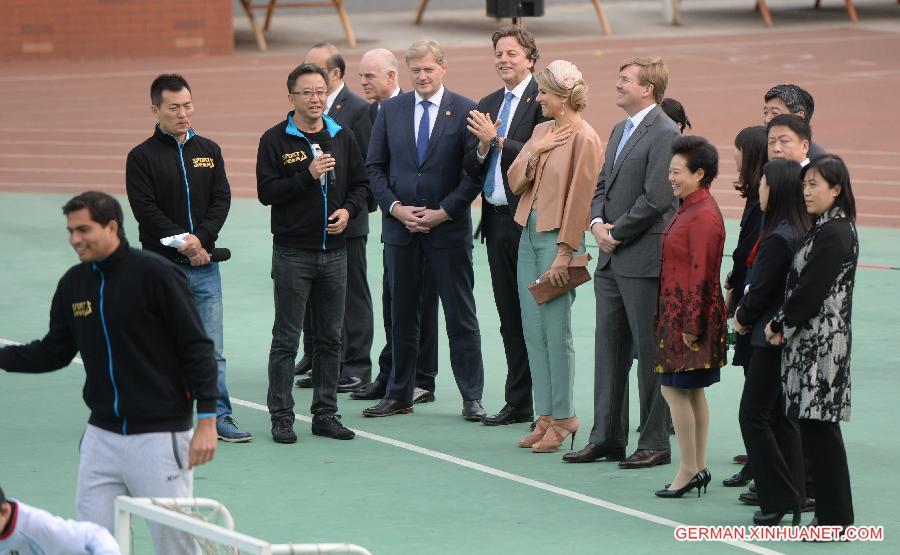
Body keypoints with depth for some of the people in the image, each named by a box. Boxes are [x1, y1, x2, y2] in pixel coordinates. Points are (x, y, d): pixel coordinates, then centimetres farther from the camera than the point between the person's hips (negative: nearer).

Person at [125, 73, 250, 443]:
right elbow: (146, 209, -9)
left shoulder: (209, 151, 11)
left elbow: (222, 200, 4)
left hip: (205, 264, 3)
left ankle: (219, 416, 4)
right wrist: (183, 243, -17)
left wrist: (200, 238, -12)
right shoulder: (142, 156, -1)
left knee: (212, 348, 1)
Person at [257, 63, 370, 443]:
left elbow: (361, 184, 15)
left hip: (333, 252, 5)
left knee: (330, 338, 9)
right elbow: (266, 191, -12)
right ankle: (281, 418, 3)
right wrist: (308, 175, -21)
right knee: (286, 339, -1)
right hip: (292, 253, -5)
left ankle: (325, 414, 16)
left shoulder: (342, 137, 9)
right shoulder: (275, 140, -5)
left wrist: (348, 210, -4)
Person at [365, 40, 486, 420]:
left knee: (460, 315, 1)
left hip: (449, 228, -3)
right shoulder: (391, 110, 7)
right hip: (400, 226, 3)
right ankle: (399, 395, 17)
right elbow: (375, 167, 8)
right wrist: (395, 207, -6)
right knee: (402, 314, 9)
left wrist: (443, 212, -12)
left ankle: (471, 398, 6)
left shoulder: (465, 111, -2)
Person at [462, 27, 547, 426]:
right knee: (510, 318, 11)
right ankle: (518, 404, 17)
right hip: (496, 219, 8)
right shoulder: (487, 105, 16)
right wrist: (482, 147, -7)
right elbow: (470, 166, 13)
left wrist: (497, 140, -16)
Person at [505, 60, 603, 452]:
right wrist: (536, 151, -7)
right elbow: (516, 182, 11)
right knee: (533, 330, 8)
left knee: (556, 330, -4)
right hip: (529, 233, 8)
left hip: (557, 238, -8)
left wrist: (564, 253, -16)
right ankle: (546, 417, 13)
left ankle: (563, 419, 4)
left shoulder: (584, 139, -12)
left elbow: (579, 199, -14)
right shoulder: (542, 131, 13)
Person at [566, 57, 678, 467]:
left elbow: (656, 199, -18)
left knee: (649, 352, -2)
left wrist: (617, 234, -12)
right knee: (609, 347, 12)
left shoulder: (664, 134, -13)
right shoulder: (620, 131, 17)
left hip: (644, 260, -9)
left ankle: (655, 442, 5)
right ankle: (607, 437, 18)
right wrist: (597, 223, 0)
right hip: (612, 260, 9)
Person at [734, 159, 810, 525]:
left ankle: (779, 499, -3)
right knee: (782, 415, 14)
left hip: (772, 337, -9)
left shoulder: (776, 239, -21)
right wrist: (745, 312, 5)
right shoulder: (801, 232, 7)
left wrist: (743, 319, 1)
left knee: (754, 416, -3)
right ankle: (793, 495, 16)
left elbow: (761, 290, -17)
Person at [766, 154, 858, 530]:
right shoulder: (827, 229, 14)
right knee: (813, 427, 11)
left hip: (822, 342, -10)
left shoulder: (834, 234, -16)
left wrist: (779, 325, -6)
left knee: (818, 426, -6)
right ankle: (830, 511, 16)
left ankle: (835, 517, -1)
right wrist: (782, 324, 6)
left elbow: (810, 292, -18)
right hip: (809, 340, 10)